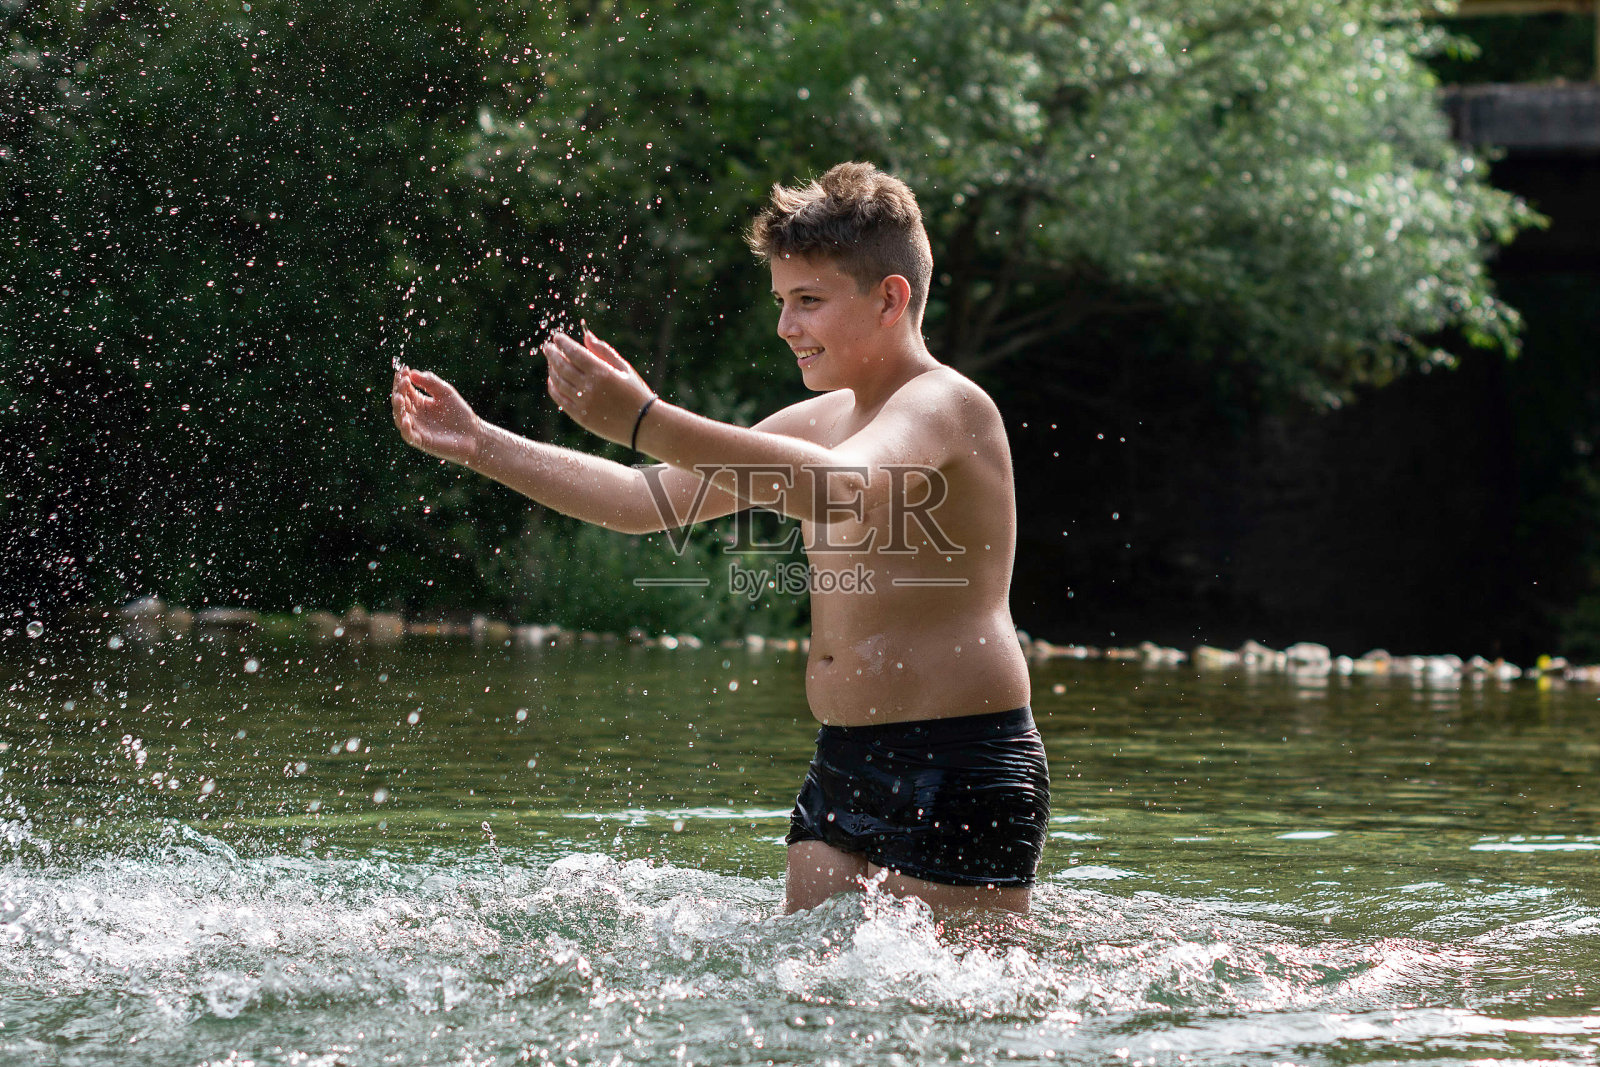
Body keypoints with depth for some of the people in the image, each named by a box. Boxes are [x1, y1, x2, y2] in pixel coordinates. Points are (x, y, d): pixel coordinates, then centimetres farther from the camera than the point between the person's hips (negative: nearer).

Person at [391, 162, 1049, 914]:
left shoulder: (947, 406, -12)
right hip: (843, 767, 8)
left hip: (962, 773, -8)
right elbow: (647, 500, 18)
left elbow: (839, 488, -33)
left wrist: (646, 423, -39)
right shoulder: (817, 423, 15)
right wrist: (479, 446, 11)